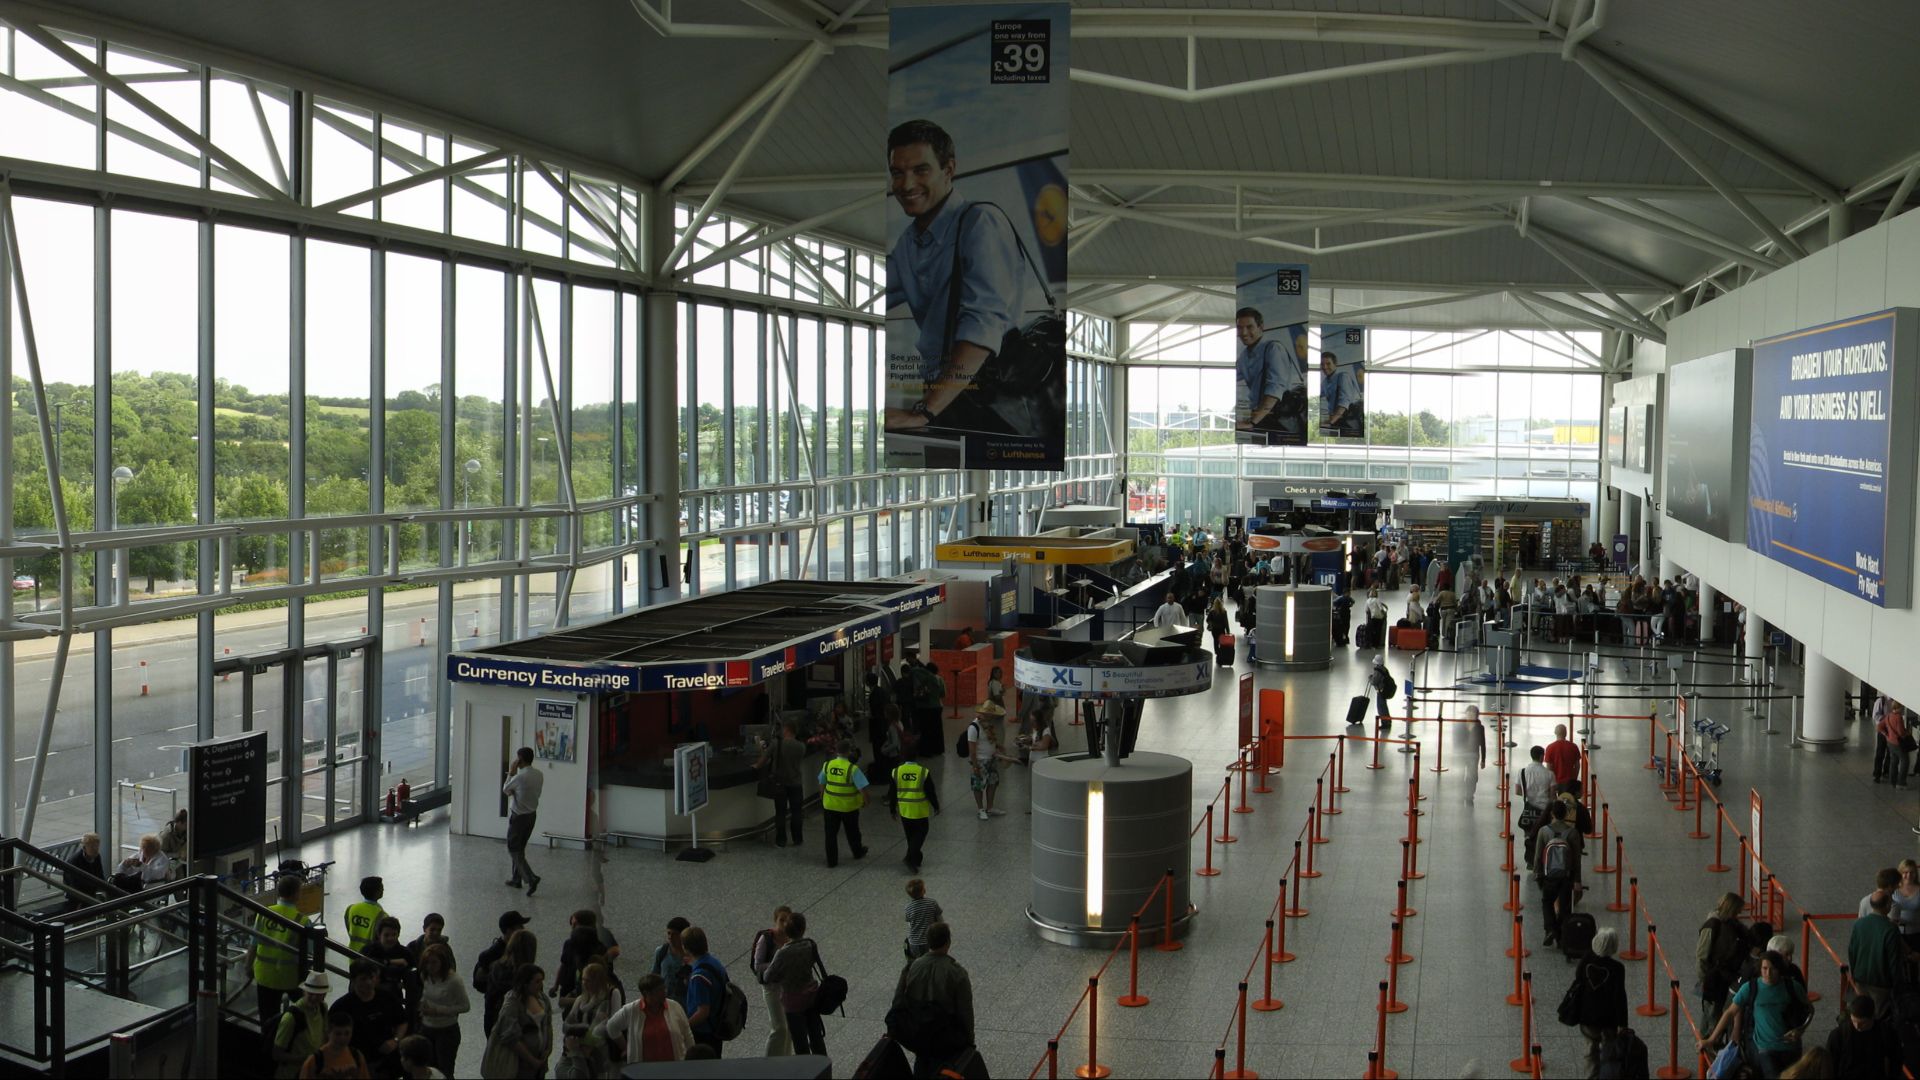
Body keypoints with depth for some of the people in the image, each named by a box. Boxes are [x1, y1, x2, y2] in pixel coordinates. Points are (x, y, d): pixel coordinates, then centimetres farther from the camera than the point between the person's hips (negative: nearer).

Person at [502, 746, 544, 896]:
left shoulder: (519, 778, -23)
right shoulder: (539, 775, -1)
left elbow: (505, 790, -7)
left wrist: (511, 774, 4)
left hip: (518, 817, -8)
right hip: (532, 815, 8)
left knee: (514, 850, 1)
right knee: (520, 848, 21)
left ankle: (531, 878, -15)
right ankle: (516, 879, 27)